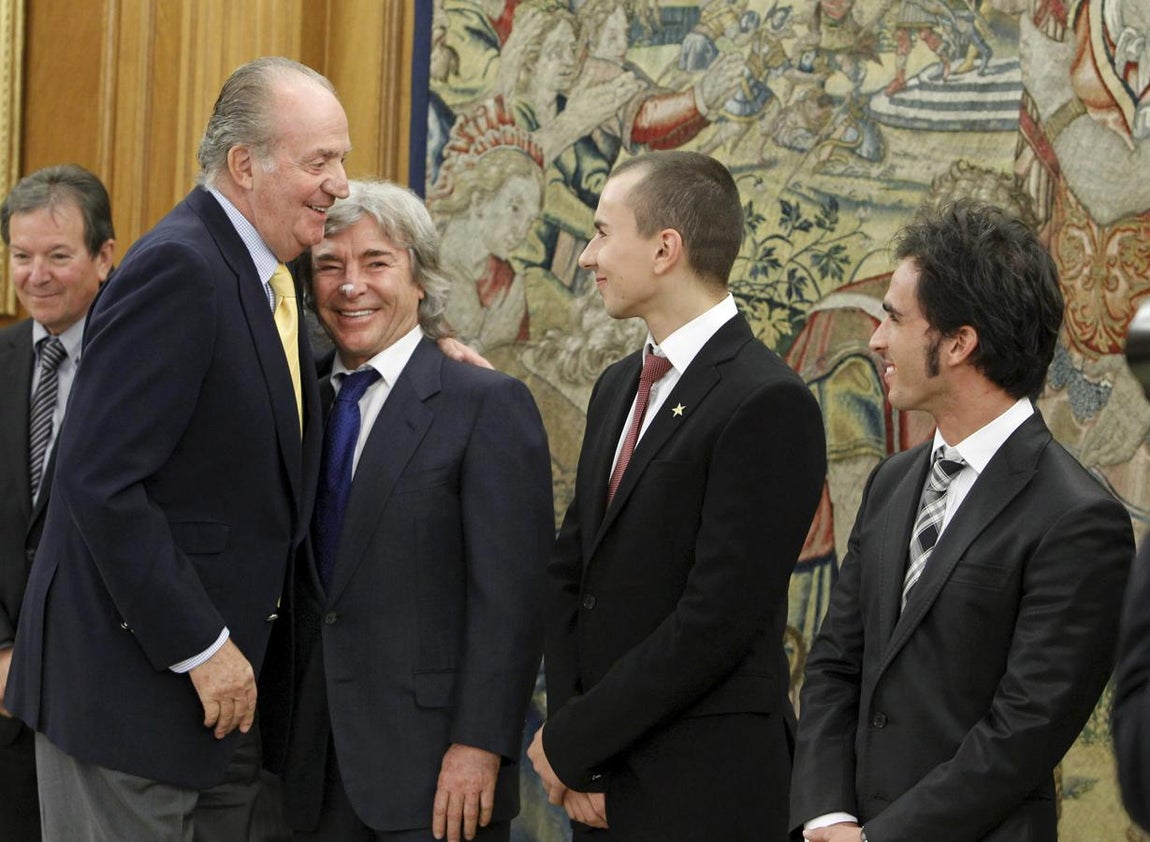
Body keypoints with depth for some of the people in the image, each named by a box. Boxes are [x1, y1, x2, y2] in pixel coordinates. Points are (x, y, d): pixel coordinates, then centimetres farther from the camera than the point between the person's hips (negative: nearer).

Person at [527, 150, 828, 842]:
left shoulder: (769, 405, -14)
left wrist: (571, 741, -12)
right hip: (603, 783, 7)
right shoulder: (619, 387, 13)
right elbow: (570, 572, 12)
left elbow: (717, 620, -18)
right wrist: (573, 746, -2)